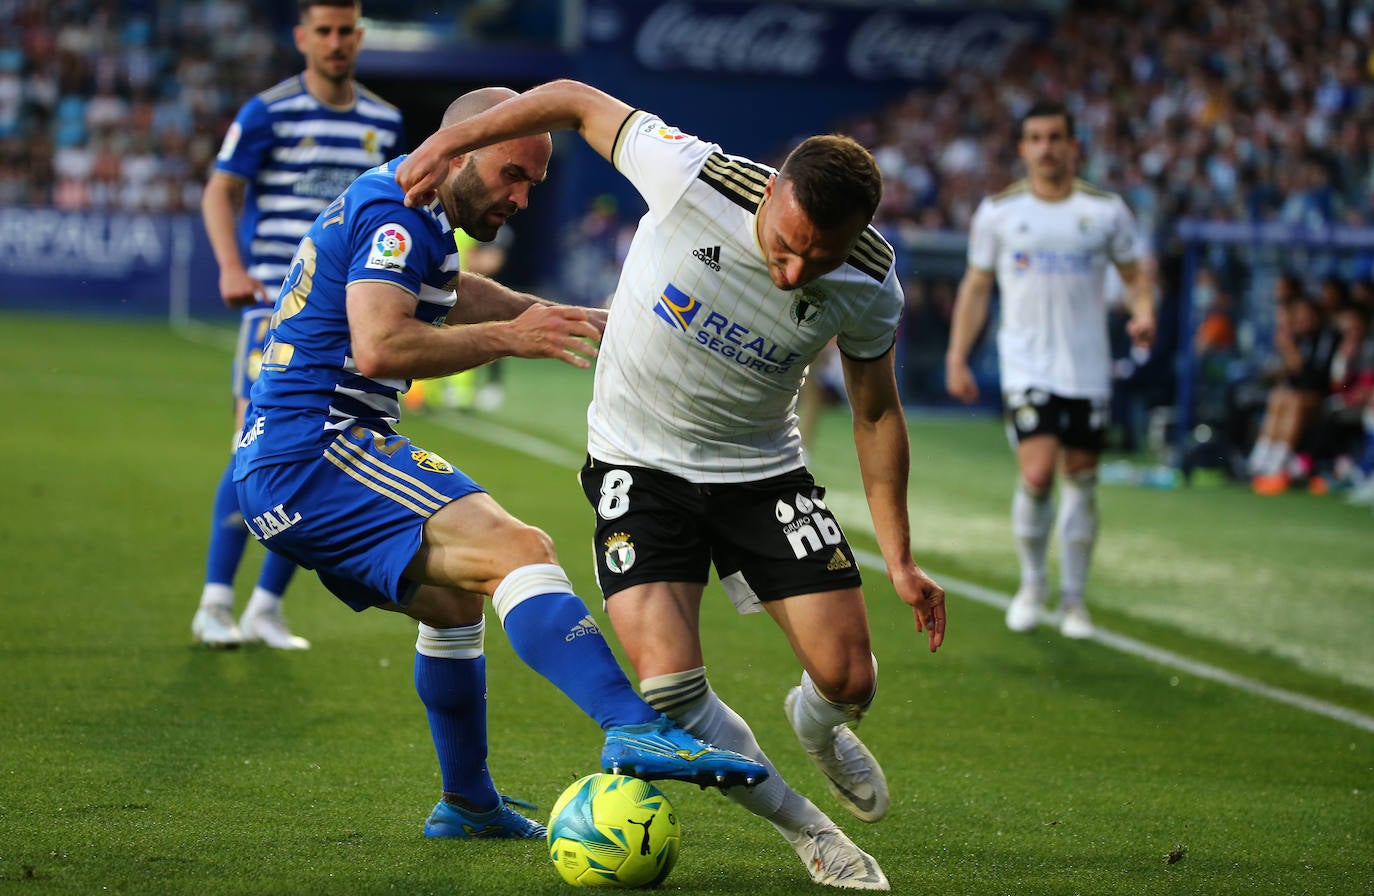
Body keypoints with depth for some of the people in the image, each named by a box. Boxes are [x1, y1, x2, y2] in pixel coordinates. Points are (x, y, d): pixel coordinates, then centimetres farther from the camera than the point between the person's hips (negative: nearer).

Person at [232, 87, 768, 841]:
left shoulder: (381, 204, 22)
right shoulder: (397, 213, -10)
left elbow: (442, 294, 42)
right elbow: (378, 347, -25)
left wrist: (553, 316, 38)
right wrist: (509, 337, -18)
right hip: (317, 448, -11)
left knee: (455, 599, 29)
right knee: (518, 550, -26)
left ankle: (467, 803, 42)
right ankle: (633, 729, -45)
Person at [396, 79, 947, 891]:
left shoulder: (868, 289, -17)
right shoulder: (696, 177, -27)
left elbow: (877, 411, 0)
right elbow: (578, 101, -11)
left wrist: (901, 560, 1)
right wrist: (453, 140, -12)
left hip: (764, 469, 2)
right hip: (639, 464, -2)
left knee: (849, 680, -7)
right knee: (670, 687, -20)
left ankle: (818, 726, 34)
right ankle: (804, 825, 5)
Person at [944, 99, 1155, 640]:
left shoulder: (1106, 210, 3)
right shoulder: (997, 212, 2)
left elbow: (1134, 274, 11)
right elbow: (976, 286, 9)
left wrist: (1143, 313, -10)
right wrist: (957, 358, 4)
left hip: (1088, 368, 2)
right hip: (1026, 367, -2)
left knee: (1081, 478, 5)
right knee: (1037, 474, -16)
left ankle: (1073, 599, 19)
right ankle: (1032, 584, 7)